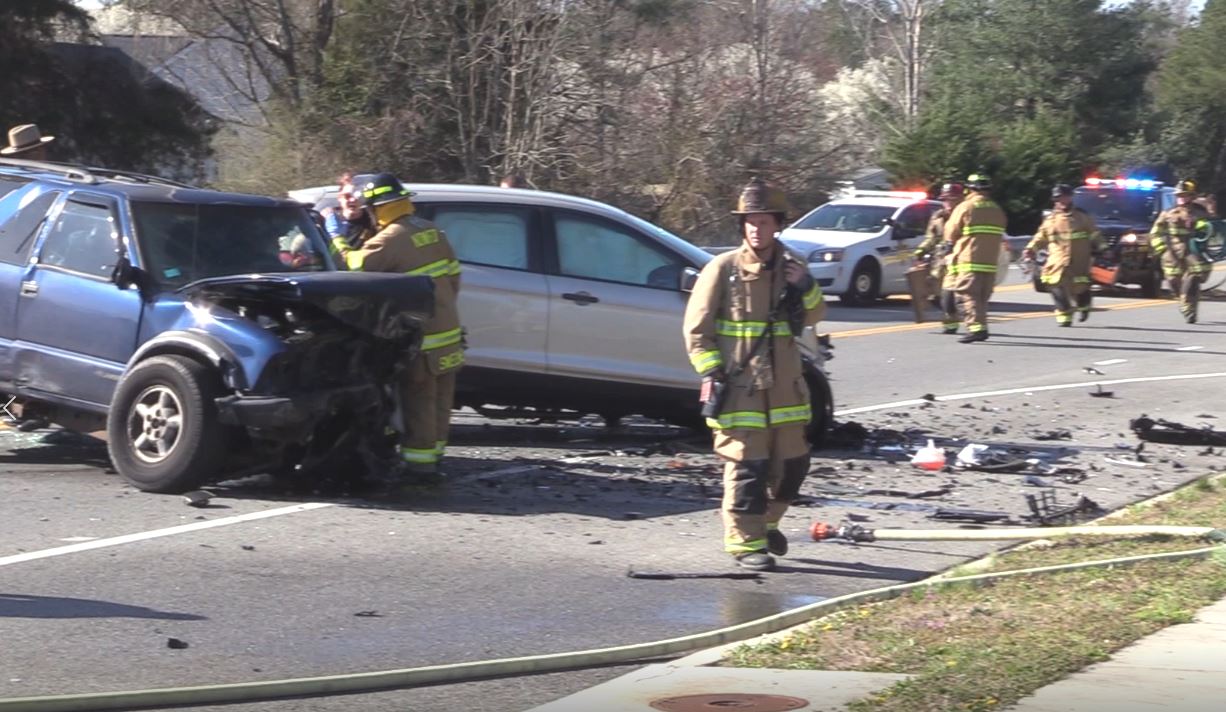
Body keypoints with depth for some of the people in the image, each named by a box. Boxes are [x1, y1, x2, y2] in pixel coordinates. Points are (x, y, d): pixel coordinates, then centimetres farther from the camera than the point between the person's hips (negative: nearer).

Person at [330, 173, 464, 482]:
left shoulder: (389, 240, -17)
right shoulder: (432, 232, 7)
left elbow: (354, 266, -19)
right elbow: (453, 275, 13)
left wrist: (337, 239, -4)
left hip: (421, 340, -7)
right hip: (449, 331, 8)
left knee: (419, 402, -2)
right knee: (440, 400, 15)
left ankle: (420, 464, 0)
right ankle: (433, 454, 26)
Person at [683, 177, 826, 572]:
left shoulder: (791, 267, 11)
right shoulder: (723, 268, -3)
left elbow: (812, 317, 13)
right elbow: (696, 327, -3)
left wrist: (807, 288, -7)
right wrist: (710, 372, -10)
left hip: (784, 384, 5)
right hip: (739, 386, -5)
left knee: (793, 461, 11)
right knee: (746, 465, -7)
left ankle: (765, 522, 32)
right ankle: (745, 542, -1)